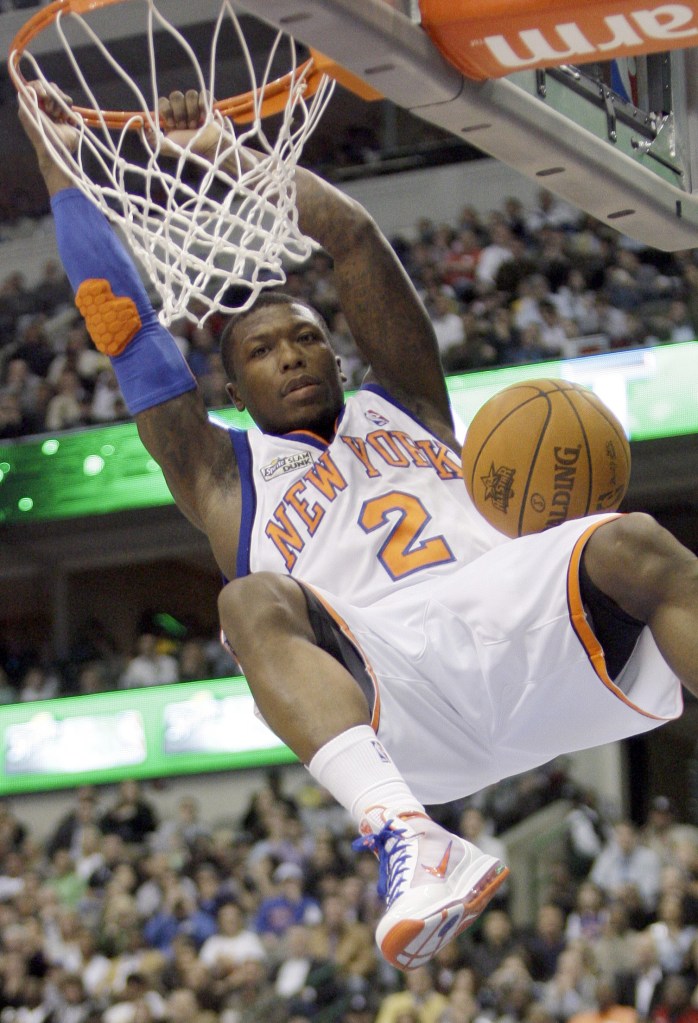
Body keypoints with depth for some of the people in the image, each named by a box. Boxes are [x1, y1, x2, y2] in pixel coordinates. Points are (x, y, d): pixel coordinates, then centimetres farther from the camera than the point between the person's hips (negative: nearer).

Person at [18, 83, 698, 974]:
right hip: (387, 681, -1)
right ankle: (406, 839, -58)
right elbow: (124, 330, 28)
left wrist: (224, 150, 31)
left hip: (516, 614, 2)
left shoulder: (402, 405, 33)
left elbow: (353, 237, 26)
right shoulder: (225, 477, 30)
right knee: (254, 603, -32)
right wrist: (61, 173, 31)